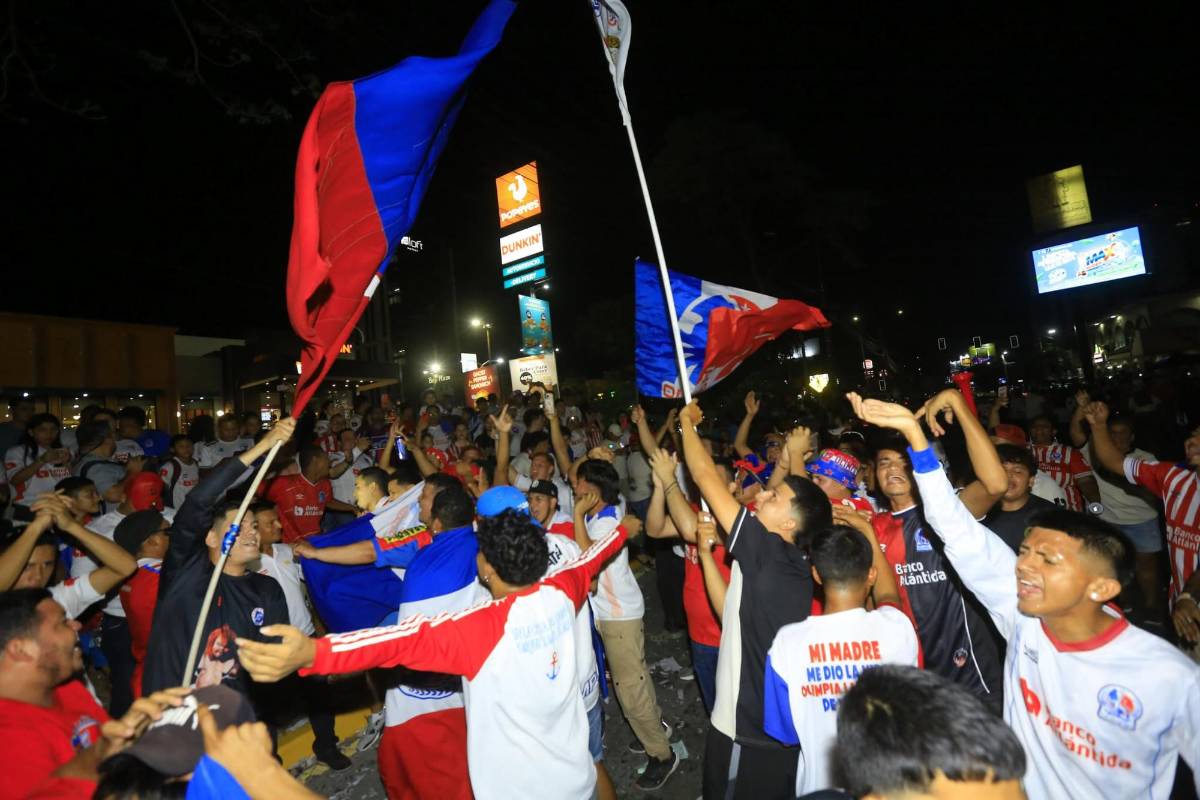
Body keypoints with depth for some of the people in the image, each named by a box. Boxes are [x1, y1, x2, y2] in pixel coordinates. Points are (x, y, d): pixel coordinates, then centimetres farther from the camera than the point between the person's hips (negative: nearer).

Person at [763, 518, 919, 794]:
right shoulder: (896, 629, -21)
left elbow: (784, 732, -7)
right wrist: (869, 534, 14)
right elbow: (888, 595, 5)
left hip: (820, 786, 0)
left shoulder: (787, 642, -21)